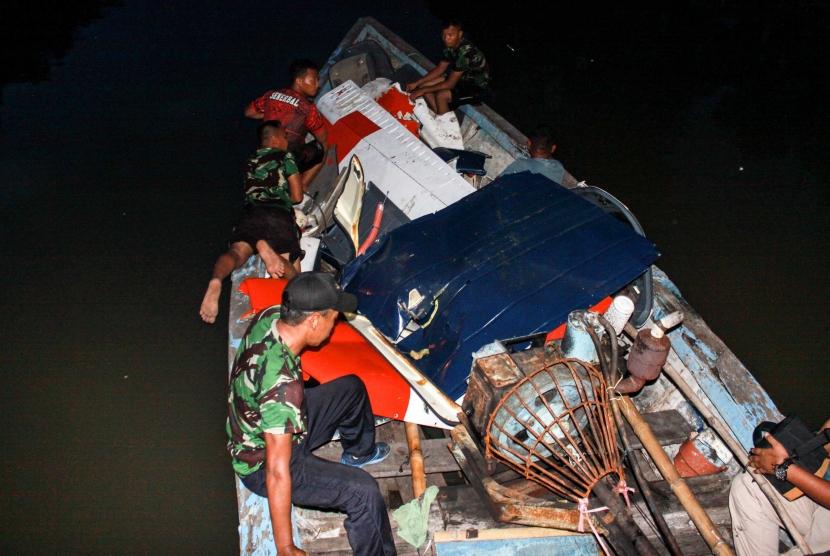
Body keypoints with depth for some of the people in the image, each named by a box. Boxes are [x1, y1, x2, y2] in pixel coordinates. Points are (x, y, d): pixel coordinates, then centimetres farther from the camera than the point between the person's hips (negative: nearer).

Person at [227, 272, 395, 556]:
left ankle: (359, 453, 45)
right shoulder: (283, 385, -41)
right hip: (261, 466, -9)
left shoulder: (269, 317, -17)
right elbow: (277, 472, -37)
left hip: (255, 433, 9)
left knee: (352, 388, 17)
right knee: (363, 491, -25)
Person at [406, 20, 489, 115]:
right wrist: (417, 83, -5)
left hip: (477, 87, -9)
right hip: (462, 76, 9)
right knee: (424, 85, -3)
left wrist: (423, 90, -25)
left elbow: (450, 84, -30)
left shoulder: (465, 52, -33)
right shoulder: (451, 45, -7)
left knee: (441, 96, -30)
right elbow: (439, 69, 4)